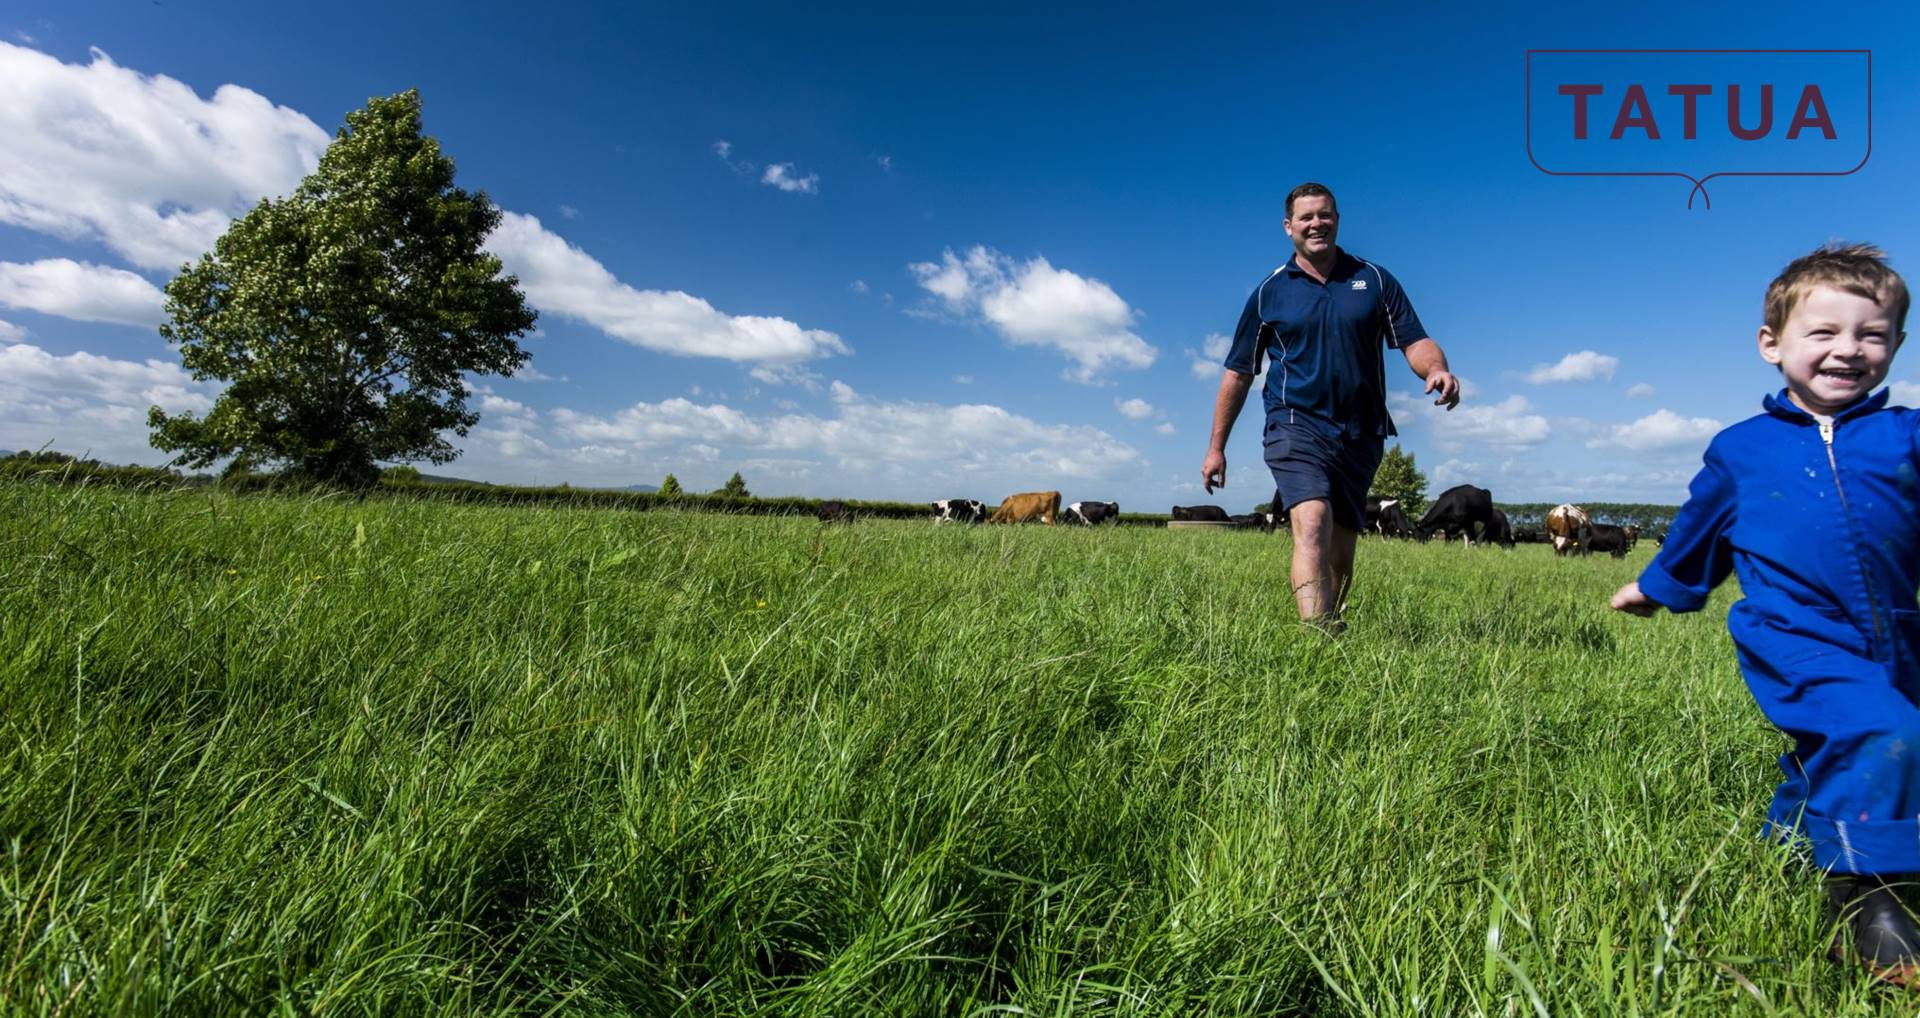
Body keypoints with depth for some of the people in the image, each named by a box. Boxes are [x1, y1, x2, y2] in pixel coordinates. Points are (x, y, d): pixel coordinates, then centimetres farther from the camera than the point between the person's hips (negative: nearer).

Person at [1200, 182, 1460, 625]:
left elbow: (1415, 341, 5)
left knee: (1341, 553, 9)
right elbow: (1238, 373, 8)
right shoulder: (1269, 292, 6)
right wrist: (1216, 447, 6)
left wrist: (1437, 369, -20)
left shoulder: (1375, 280, 10)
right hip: (1297, 425, -3)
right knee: (1312, 526, -25)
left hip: (1361, 434, 3)